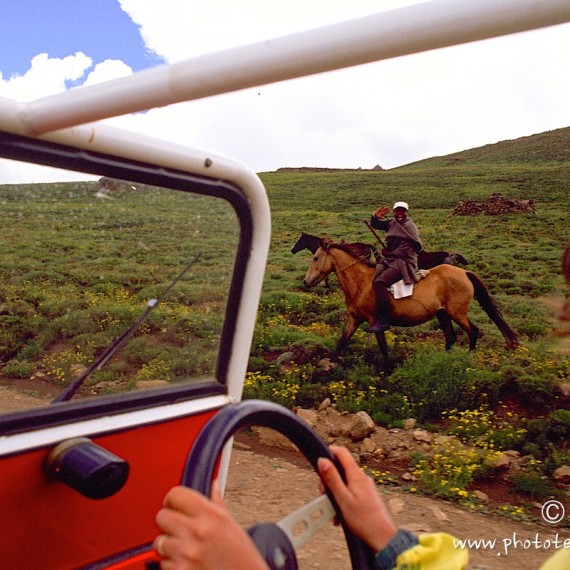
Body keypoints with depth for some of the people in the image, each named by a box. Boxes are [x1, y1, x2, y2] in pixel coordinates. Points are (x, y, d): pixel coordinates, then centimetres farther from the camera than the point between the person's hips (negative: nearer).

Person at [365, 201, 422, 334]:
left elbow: (404, 251, -16)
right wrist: (375, 216, 2)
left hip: (404, 262, -9)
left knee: (379, 282, -28)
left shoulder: (410, 227, -8)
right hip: (390, 261, 9)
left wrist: (388, 253, -7)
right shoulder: (392, 224, 15)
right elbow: (375, 225, 23)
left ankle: (383, 321, -29)